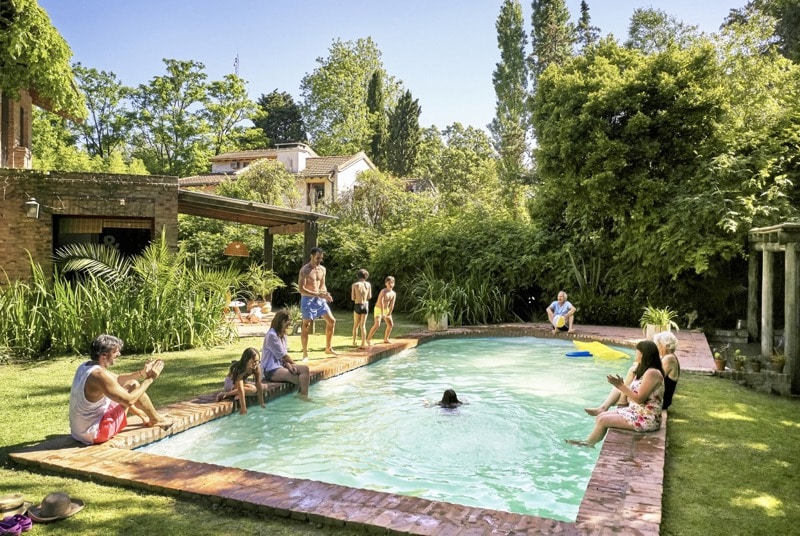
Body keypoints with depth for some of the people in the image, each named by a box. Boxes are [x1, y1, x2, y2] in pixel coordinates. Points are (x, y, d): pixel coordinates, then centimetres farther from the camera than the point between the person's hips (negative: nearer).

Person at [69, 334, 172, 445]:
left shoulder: (85, 366, 2)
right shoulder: (99, 375, -27)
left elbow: (116, 380, 15)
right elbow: (129, 401, -22)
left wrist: (142, 373, 5)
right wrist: (150, 379, -13)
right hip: (96, 433, -9)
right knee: (133, 386, -6)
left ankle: (144, 416, 39)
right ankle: (156, 420, 13)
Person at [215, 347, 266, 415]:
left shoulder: (257, 367, -19)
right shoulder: (239, 369, -35)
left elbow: (259, 384, -16)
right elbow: (241, 390, -40)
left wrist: (261, 403, -16)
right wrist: (243, 407, -43)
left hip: (243, 381, 7)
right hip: (231, 383, -7)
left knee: (262, 387, -8)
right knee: (253, 389, -30)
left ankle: (238, 395, -12)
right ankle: (225, 394, -24)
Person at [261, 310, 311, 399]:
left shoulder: (282, 335, 14)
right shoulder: (272, 335, -15)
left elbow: (284, 355, 9)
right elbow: (282, 355, -12)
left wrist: (288, 364, -11)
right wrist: (293, 364, 0)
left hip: (281, 365, 9)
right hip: (271, 371, -9)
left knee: (305, 368, -13)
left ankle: (304, 396, -15)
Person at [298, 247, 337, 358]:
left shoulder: (322, 269, 8)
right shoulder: (305, 270, -13)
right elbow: (301, 289, -19)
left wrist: (326, 294, -5)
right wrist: (317, 294, -26)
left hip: (320, 299, 7)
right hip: (308, 299, -7)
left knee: (331, 321, 6)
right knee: (306, 326, -4)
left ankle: (328, 348, 19)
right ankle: (305, 354, 5)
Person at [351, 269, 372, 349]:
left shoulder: (355, 285, -6)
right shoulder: (368, 284, 0)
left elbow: (353, 298, -5)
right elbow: (369, 297, 5)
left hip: (357, 305, -2)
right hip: (366, 305, 2)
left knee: (356, 325, 13)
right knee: (363, 325, 7)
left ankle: (354, 342, 14)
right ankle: (363, 344, 0)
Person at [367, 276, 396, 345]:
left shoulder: (394, 293, -5)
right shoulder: (383, 291, -26)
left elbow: (392, 305, -7)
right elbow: (380, 302, -34)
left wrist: (388, 314, -14)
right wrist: (382, 313, -35)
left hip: (386, 309, 7)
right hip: (378, 309, -7)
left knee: (391, 324, 10)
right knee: (377, 325, -21)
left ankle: (386, 339, 28)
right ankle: (368, 339, -11)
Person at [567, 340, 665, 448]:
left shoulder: (652, 373, -20)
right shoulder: (645, 371, 12)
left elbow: (640, 398, -24)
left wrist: (621, 386, -22)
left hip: (646, 420, -10)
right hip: (635, 411, 10)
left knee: (603, 420, -9)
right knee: (600, 416, 4)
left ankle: (588, 443, 11)